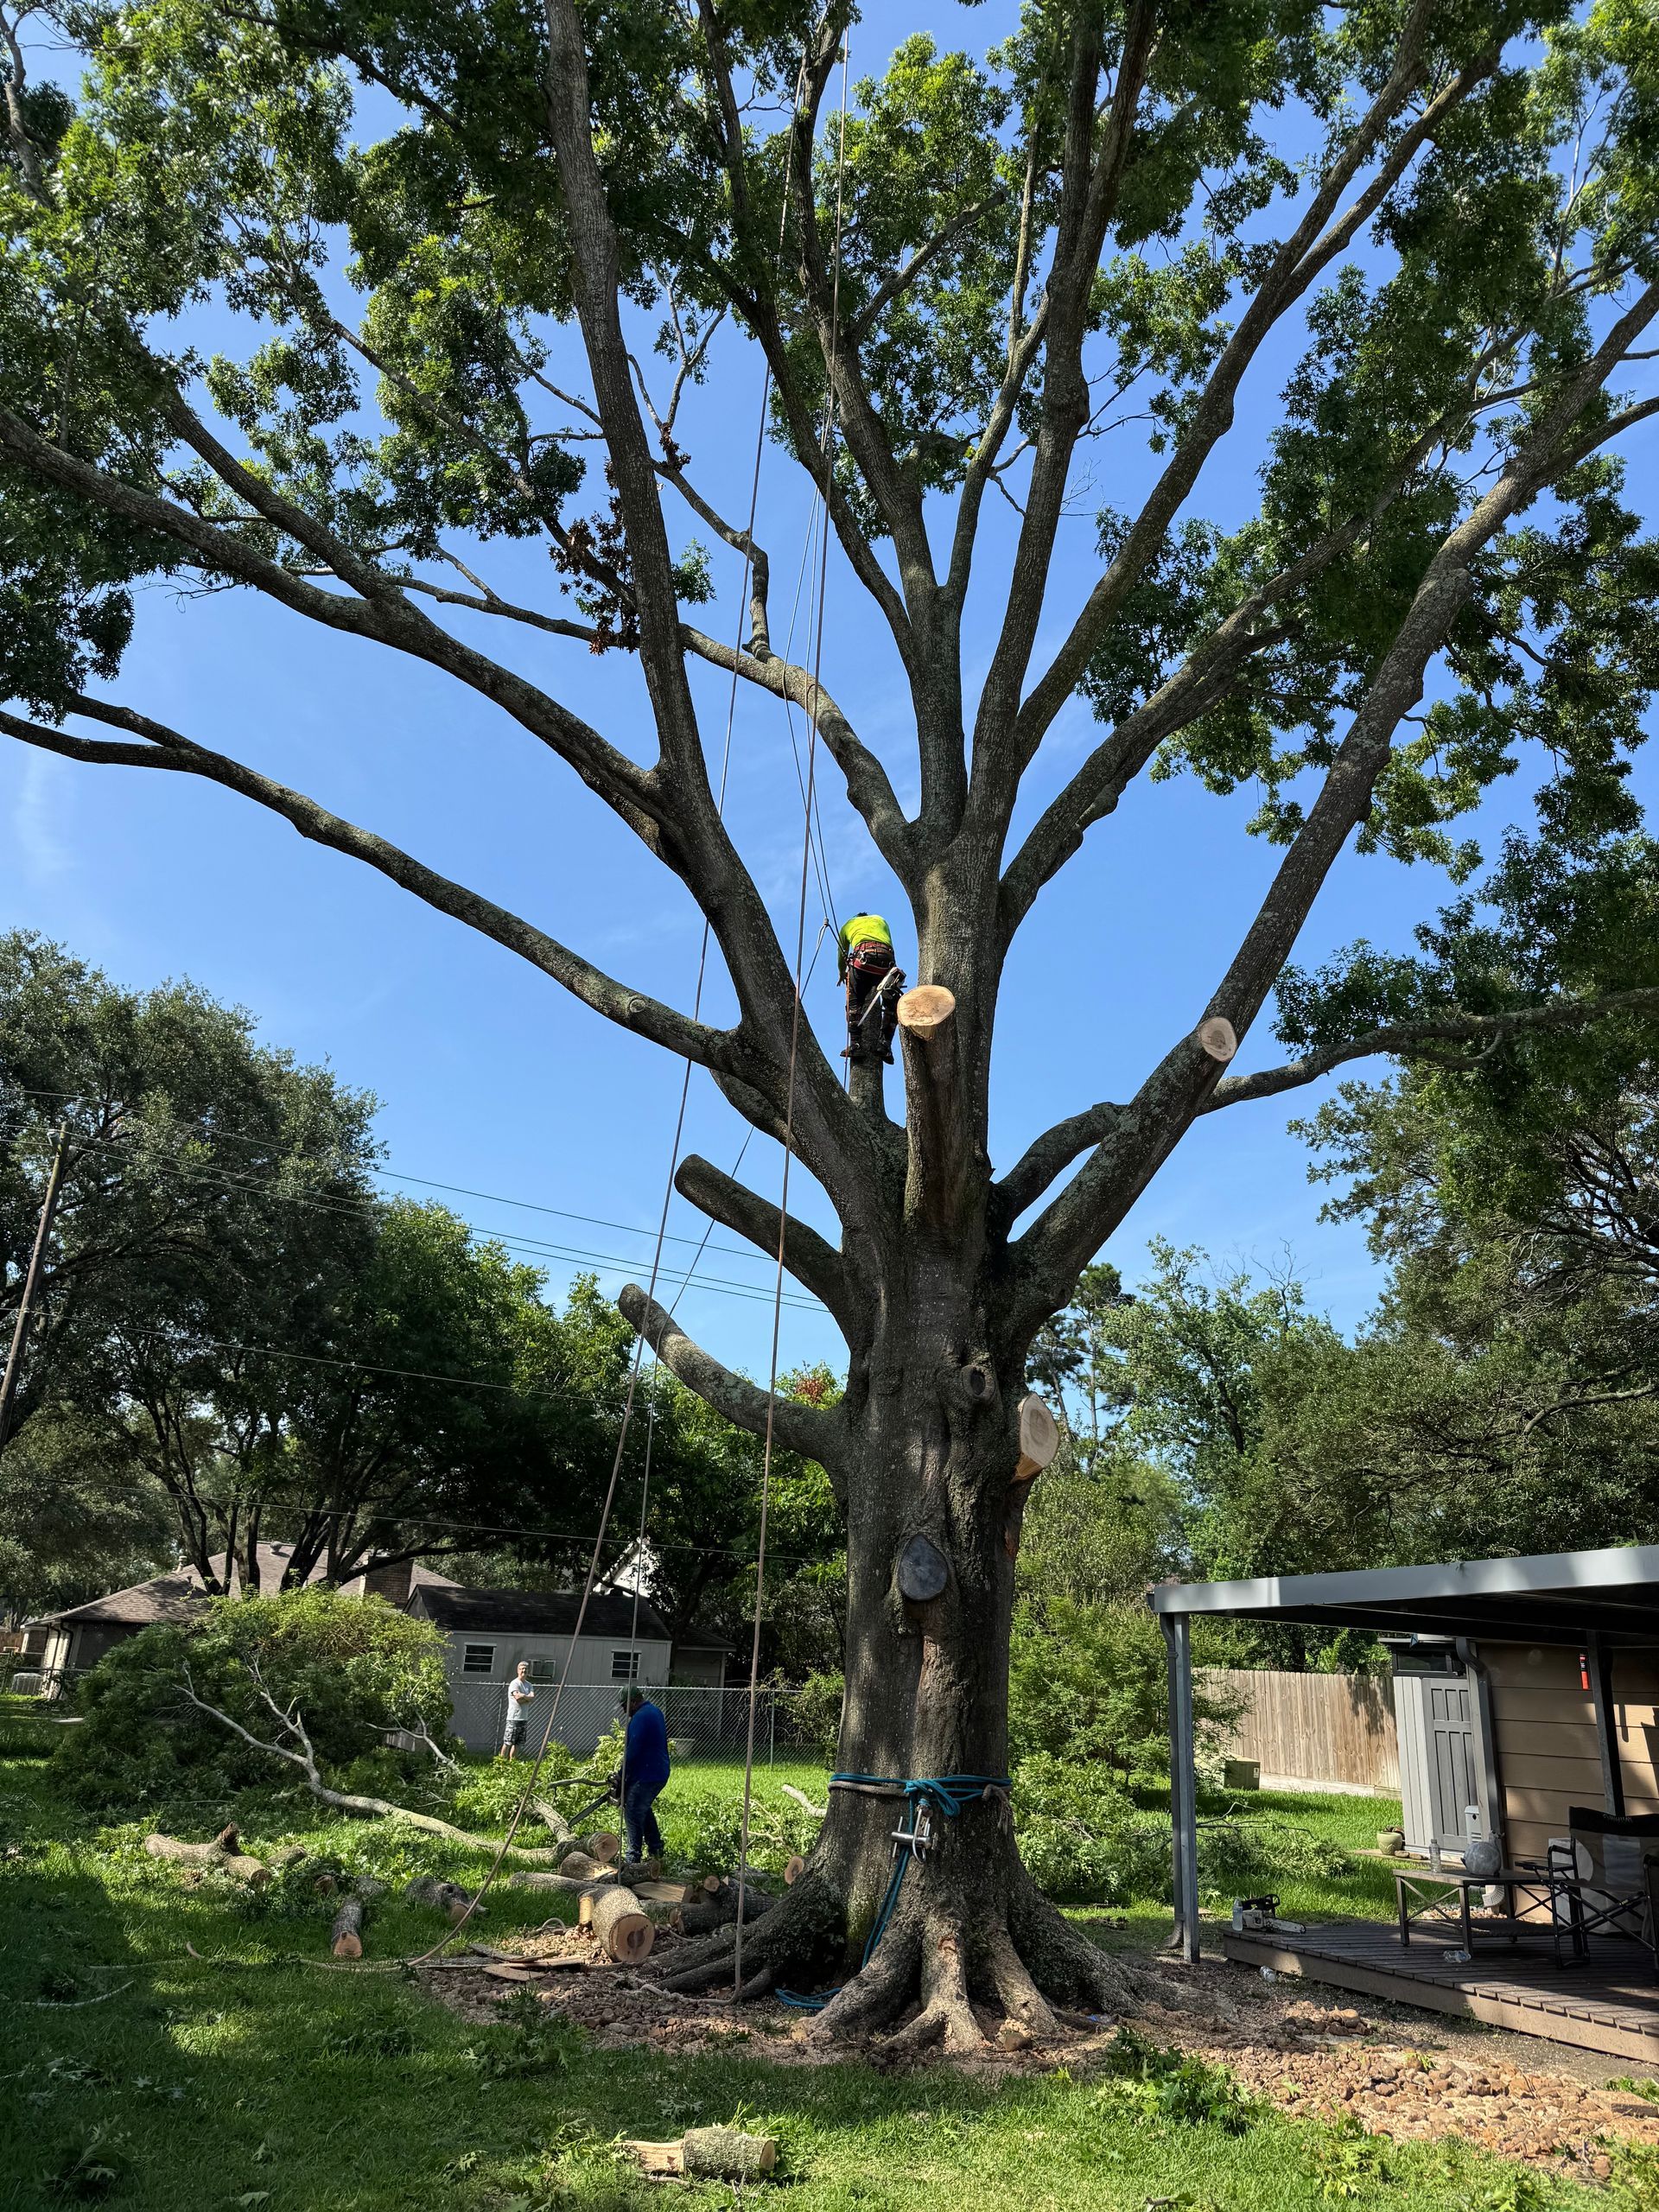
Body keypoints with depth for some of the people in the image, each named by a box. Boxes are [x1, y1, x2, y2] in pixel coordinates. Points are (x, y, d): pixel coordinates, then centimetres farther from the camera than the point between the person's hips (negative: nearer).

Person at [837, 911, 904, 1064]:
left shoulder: (849, 924, 34)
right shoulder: (880, 920, 38)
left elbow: (841, 953, 42)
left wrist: (841, 974, 59)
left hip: (863, 955, -1)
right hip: (886, 958, 1)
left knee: (854, 1003, 4)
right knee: (892, 1005, 13)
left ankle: (856, 1045, -8)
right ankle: (884, 1044, 0)